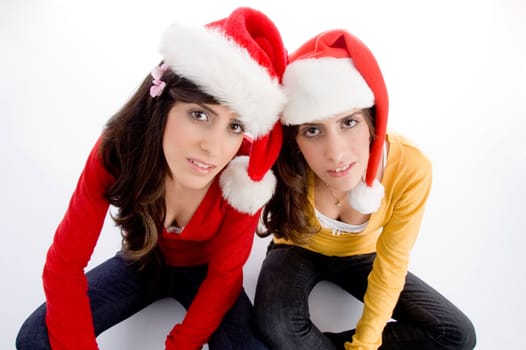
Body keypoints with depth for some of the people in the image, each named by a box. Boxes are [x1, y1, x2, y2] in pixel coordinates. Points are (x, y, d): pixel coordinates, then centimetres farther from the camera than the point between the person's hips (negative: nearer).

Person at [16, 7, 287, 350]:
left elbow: (225, 275, -19)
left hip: (203, 272, -1)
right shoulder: (117, 151, -28)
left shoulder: (246, 181, -31)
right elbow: (65, 262, -22)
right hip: (142, 263, 2)